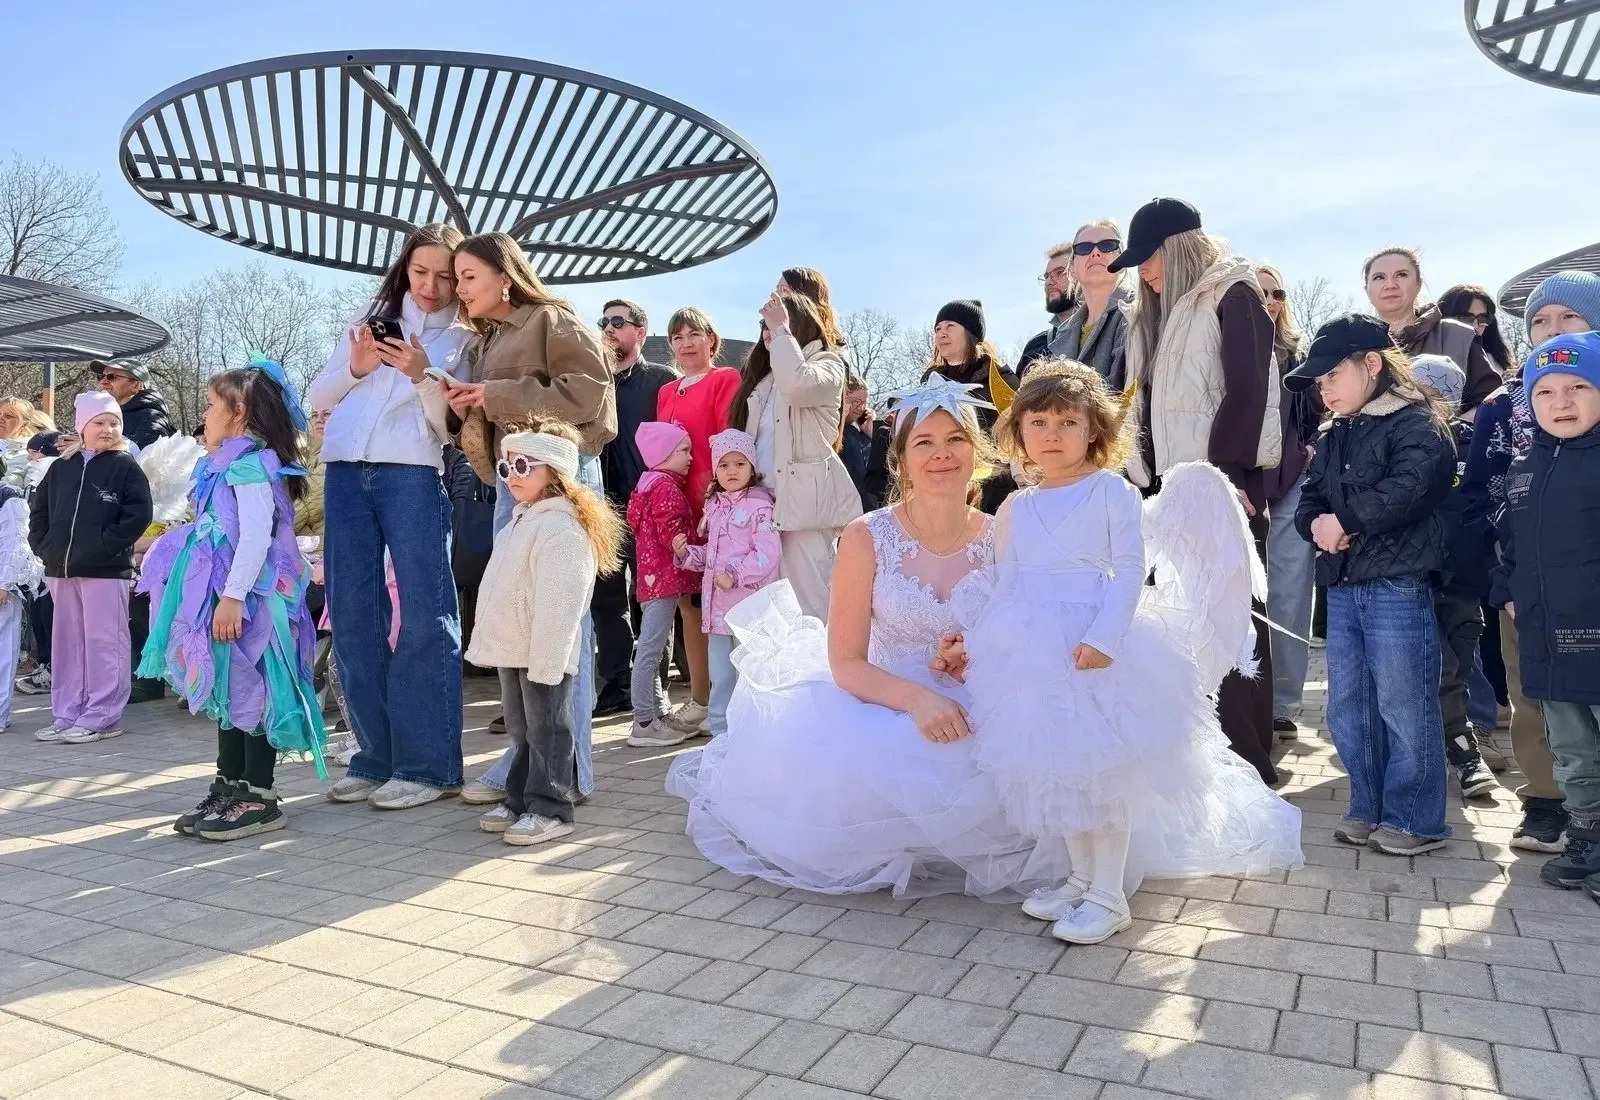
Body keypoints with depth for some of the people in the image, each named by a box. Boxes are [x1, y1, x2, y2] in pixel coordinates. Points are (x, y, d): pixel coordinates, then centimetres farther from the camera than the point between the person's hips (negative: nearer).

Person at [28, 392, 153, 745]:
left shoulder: (125, 467, -2)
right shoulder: (61, 468, 12)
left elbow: (138, 515, -11)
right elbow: (38, 510, 18)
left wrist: (103, 545, -15)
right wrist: (44, 546, 5)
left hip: (106, 570, -6)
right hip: (61, 570, 6)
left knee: (103, 644, -2)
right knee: (67, 644, 12)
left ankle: (101, 718, 3)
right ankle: (66, 715, 20)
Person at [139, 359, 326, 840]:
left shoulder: (251, 465, -14)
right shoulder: (225, 467, 17)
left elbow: (257, 535, -23)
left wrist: (233, 596, -27)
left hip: (244, 597, -10)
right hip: (222, 594, 10)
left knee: (248, 691, -5)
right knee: (225, 692, 14)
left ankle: (259, 798, 2)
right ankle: (229, 786, 24)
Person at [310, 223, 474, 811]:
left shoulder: (462, 338, 11)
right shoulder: (371, 319, 21)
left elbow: (450, 423, 0)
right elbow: (317, 397, 16)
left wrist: (422, 375, -17)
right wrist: (354, 368, -3)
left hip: (413, 472, -4)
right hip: (346, 471, 4)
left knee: (424, 616, -8)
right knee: (353, 615, 3)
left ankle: (427, 764, -3)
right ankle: (377, 756, 12)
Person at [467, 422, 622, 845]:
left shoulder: (560, 528, -20)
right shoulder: (522, 519, 15)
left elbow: (558, 605, -25)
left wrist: (544, 662, -25)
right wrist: (491, 641, 21)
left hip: (544, 655, -10)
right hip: (512, 651, 10)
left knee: (547, 731, 0)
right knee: (521, 731, 18)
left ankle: (549, 809, 9)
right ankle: (520, 801, 28)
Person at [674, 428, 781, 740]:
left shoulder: (759, 505, -10)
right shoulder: (714, 506, 14)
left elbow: (768, 552, -19)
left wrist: (736, 574, -23)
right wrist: (687, 553, 4)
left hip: (750, 601, -7)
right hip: (717, 603, 7)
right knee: (720, 675, 15)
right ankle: (720, 732, 27)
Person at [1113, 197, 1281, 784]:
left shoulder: (1233, 296, -4)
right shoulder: (1159, 313, 20)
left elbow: (1247, 393, -14)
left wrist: (1223, 477, -19)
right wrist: (1153, 477, 9)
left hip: (1224, 485, -7)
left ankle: (1249, 760, 5)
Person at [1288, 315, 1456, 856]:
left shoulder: (1417, 424, -7)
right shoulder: (1334, 438, 18)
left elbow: (1410, 487, -23)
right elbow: (1309, 500, 16)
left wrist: (1343, 519, -15)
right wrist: (1316, 523, -6)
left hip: (1399, 585, -8)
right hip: (1343, 586, 8)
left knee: (1404, 706, -1)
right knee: (1348, 708, 12)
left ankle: (1415, 820, 12)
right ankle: (1369, 810, 24)